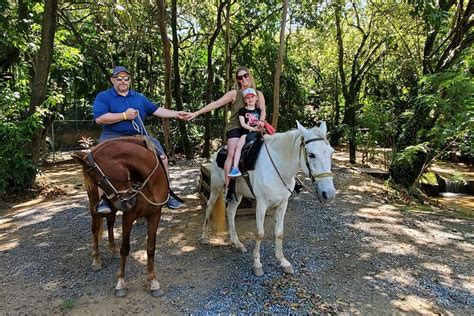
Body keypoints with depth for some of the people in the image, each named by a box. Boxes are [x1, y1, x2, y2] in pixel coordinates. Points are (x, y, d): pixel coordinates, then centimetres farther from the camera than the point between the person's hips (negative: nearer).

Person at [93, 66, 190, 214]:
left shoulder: (139, 97, 19)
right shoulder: (103, 96, 3)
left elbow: (155, 110, 17)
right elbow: (99, 118, -12)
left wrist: (176, 114, 9)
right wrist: (125, 115, -13)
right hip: (113, 137, -4)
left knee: (162, 157, -6)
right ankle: (102, 199, -24)